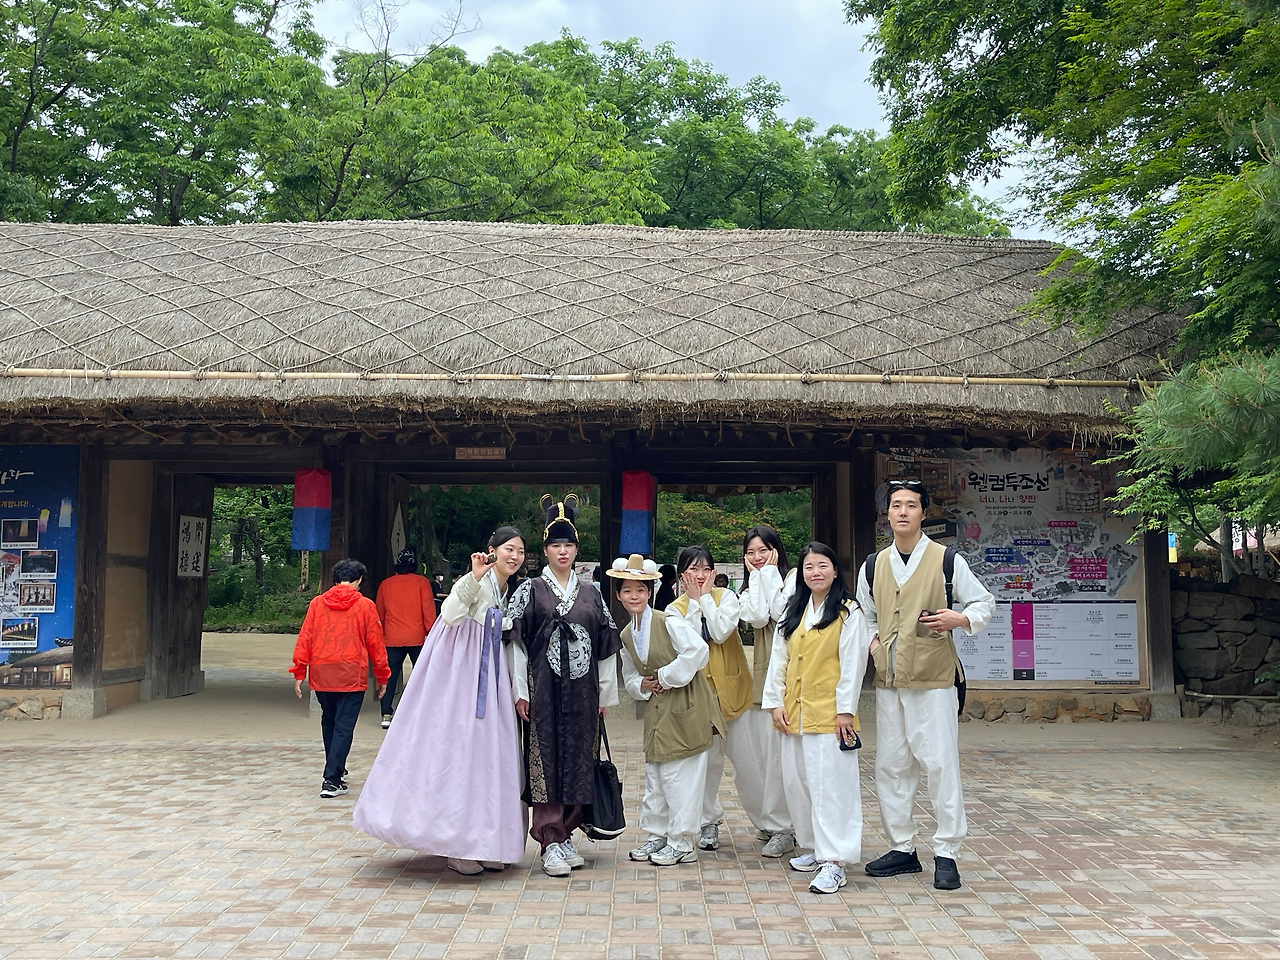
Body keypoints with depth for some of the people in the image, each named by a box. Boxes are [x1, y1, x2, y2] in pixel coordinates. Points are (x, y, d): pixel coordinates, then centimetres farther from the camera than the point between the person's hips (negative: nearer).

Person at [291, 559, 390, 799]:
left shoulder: (317, 603, 4)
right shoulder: (365, 605, -2)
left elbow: (304, 638, 2)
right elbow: (375, 643, 2)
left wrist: (299, 672, 6)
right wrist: (382, 676, 11)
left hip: (321, 675, 3)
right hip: (352, 676, -3)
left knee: (328, 723, 20)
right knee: (344, 727, 0)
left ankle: (336, 770, 35)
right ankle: (332, 780, -7)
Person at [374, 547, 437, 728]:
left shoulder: (385, 584, 6)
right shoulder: (421, 582, -3)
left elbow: (380, 612, 14)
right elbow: (428, 610, -5)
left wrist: (381, 634, 27)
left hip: (392, 639, 2)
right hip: (417, 638, -2)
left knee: (390, 676, 6)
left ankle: (386, 715, 2)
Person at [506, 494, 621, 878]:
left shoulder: (592, 594, 11)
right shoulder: (530, 590, 2)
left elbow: (606, 647, 12)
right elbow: (517, 642, -2)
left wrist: (605, 693, 9)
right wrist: (520, 690, -8)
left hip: (582, 689, 4)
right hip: (544, 686, -3)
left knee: (579, 759, 6)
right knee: (546, 758, -4)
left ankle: (565, 835, 18)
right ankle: (550, 844, 1)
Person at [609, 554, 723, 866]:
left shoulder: (668, 623, -13)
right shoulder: (626, 635, 9)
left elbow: (698, 651, -23)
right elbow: (629, 677, 20)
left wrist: (666, 677, -16)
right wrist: (642, 685, -4)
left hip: (686, 709, -7)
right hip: (656, 711, 7)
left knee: (681, 778, -1)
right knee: (654, 776, 12)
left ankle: (681, 843, 10)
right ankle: (656, 834, 26)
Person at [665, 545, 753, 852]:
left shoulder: (725, 597, -1)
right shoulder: (674, 610, 2)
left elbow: (722, 632, -18)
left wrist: (706, 597, -12)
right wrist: (694, 601, -12)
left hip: (733, 688, -1)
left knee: (747, 762, 1)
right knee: (708, 760, 4)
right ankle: (710, 821, 22)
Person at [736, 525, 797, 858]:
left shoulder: (793, 578, 1)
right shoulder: (749, 588, 16)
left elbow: (780, 613, -15)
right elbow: (758, 618, -4)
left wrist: (769, 573, -6)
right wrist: (756, 575, 0)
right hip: (760, 674, 6)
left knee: (781, 752, -7)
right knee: (753, 752, 3)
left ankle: (783, 828, 5)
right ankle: (771, 821, 20)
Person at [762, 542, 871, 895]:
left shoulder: (848, 613, -3)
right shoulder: (793, 613, 14)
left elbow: (853, 664, -8)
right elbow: (778, 660, 12)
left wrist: (846, 709, -12)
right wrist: (775, 702, 4)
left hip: (829, 715, -7)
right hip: (794, 714, 7)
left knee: (831, 785, -8)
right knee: (797, 783, 12)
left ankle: (833, 862, -6)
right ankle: (816, 848, 27)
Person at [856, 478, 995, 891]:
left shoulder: (947, 560, -1)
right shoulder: (873, 566, 10)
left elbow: (985, 602, 6)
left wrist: (961, 618, -12)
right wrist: (872, 641, 5)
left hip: (934, 679, -4)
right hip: (888, 681, 4)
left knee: (940, 763, -5)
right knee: (890, 765, 8)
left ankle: (946, 853, 7)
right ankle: (902, 848, 20)